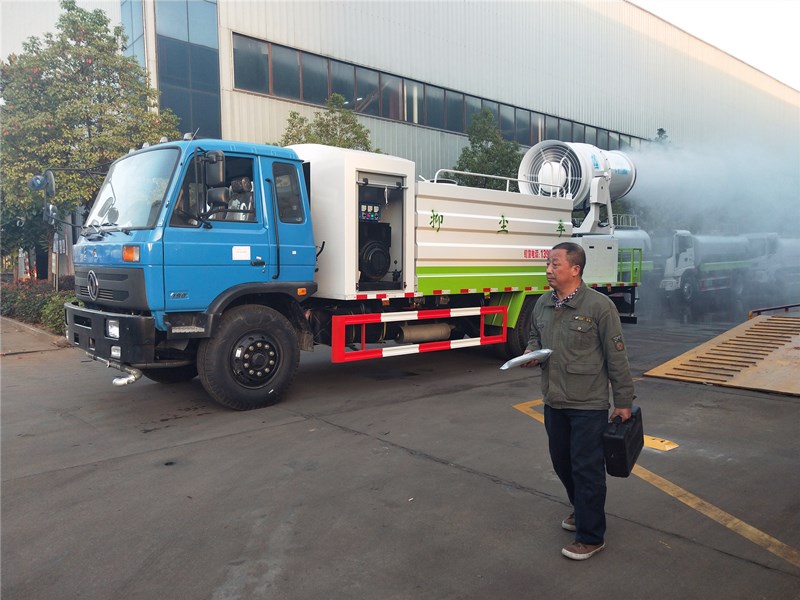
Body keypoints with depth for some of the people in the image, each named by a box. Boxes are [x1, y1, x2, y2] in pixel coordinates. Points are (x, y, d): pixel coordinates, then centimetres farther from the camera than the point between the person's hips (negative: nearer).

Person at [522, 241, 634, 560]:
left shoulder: (599, 305, -15)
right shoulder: (543, 303, 4)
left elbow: (616, 357, -11)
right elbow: (535, 337, 20)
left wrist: (623, 401, -8)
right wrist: (531, 352, -4)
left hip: (589, 404, -6)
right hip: (554, 402, 7)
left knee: (587, 469, 2)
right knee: (562, 462, 19)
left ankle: (591, 537, 18)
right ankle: (581, 509, 44)